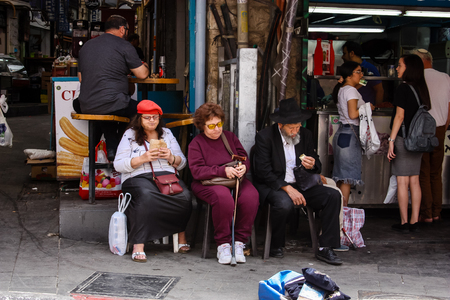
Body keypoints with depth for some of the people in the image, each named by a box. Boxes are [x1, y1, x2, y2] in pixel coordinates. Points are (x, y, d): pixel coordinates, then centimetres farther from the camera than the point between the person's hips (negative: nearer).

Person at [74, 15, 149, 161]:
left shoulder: (86, 45, 15)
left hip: (85, 106, 6)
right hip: (111, 104, -6)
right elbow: (142, 74, -2)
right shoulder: (124, 46, -4)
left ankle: (112, 149, 28)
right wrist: (144, 66, 24)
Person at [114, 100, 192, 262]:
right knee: (146, 196, -39)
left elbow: (182, 162, 18)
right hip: (138, 177, -3)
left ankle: (181, 236, -15)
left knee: (184, 196, -31)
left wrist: (171, 158, -5)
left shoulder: (167, 133, 22)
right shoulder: (130, 135, 12)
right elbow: (118, 165, 1)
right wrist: (143, 159, -12)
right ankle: (138, 246, -39)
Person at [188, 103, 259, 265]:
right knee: (223, 197, -39)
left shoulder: (230, 137, 19)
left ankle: (239, 242, -19)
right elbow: (197, 171, -8)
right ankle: (223, 244, -23)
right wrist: (223, 171, -20)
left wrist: (243, 167, -10)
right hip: (208, 183, -4)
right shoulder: (196, 143, 5)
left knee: (250, 196, -30)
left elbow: (244, 157, 16)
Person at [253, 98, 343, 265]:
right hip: (271, 186, -5)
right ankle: (276, 247, -10)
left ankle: (325, 248, -14)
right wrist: (287, 188, -24)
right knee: (285, 204, -38)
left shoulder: (305, 135, 7)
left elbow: (317, 166, 13)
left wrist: (312, 165, -14)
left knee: (333, 195, -15)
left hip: (299, 185, 5)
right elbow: (264, 172, -15)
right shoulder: (264, 137, -9)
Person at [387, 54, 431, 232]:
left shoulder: (403, 89, -11)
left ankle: (404, 223, 0)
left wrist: (391, 140, -13)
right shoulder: (421, 89, 10)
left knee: (402, 182, -3)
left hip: (403, 139, -7)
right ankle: (414, 221, 12)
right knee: (414, 181, 9)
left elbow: (399, 116, -15)